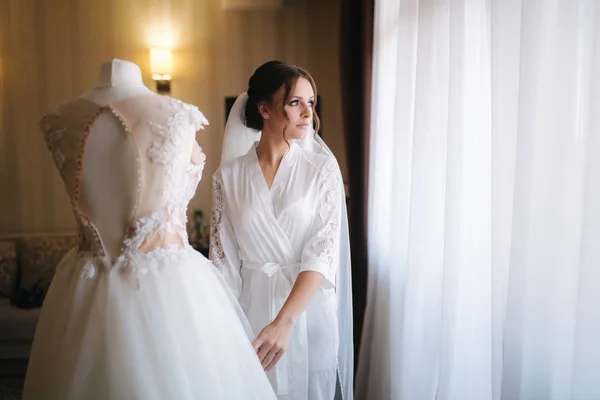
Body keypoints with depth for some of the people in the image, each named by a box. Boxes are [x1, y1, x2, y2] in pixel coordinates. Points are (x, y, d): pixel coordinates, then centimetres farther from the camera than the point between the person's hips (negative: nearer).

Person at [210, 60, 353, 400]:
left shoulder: (322, 167, -6)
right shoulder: (229, 175, -3)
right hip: (250, 308, 1)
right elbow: (224, 260, 0)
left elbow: (323, 253, -14)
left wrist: (283, 322, -25)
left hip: (307, 307, -1)